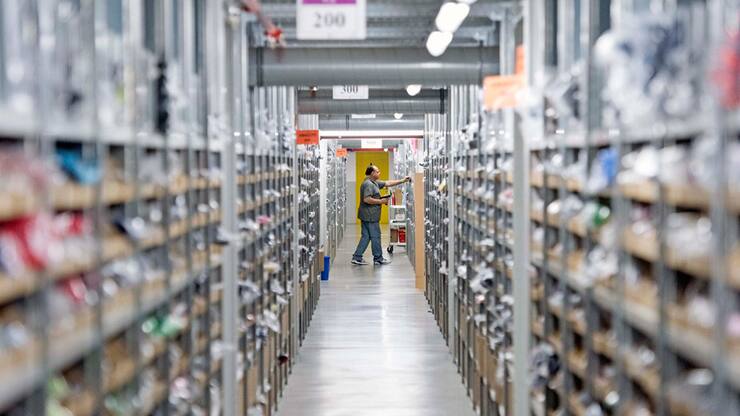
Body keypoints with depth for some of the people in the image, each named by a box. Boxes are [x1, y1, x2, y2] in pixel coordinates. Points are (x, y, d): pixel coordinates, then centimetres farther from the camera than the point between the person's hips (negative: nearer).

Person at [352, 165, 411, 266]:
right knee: (375, 237, 0)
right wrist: (381, 201, -16)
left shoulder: (374, 183, 16)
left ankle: (357, 257, 9)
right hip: (370, 216, -10)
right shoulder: (368, 184, -16)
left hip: (366, 216, 10)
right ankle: (378, 258, 8)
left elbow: (387, 183, 20)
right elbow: (367, 199, -25)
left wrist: (402, 181, 18)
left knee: (366, 237, 10)